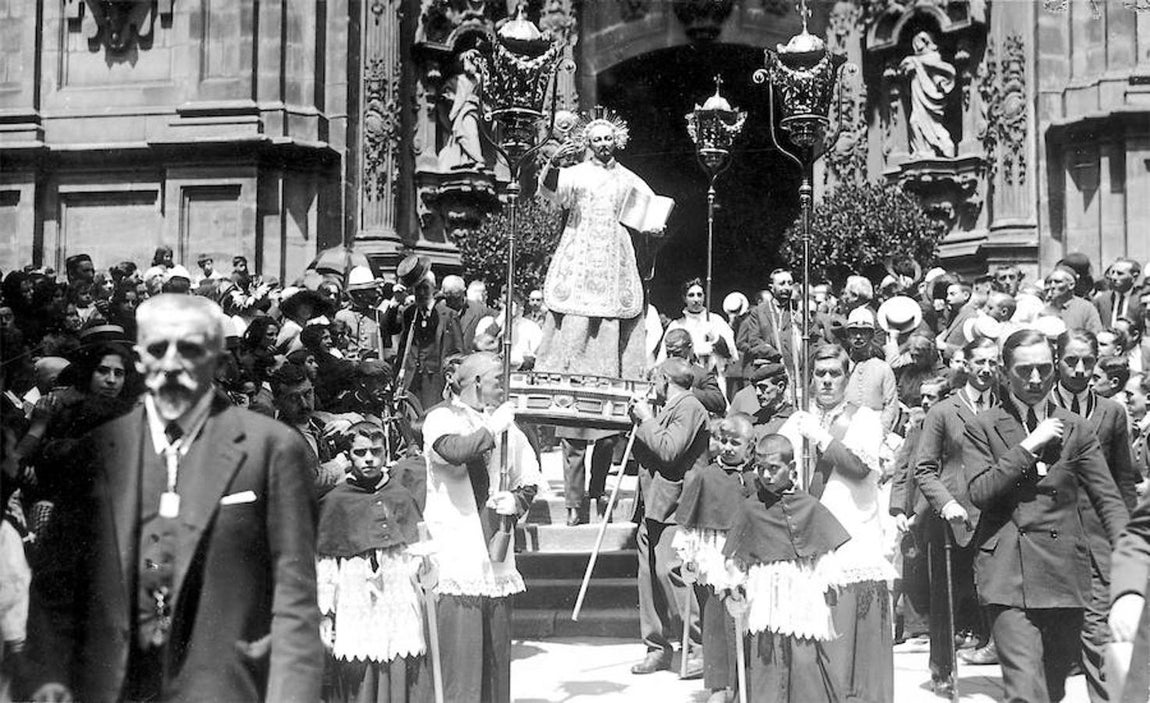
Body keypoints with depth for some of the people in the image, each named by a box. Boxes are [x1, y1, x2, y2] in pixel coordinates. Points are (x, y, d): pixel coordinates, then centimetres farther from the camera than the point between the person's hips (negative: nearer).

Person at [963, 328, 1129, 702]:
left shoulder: (1075, 429, 9)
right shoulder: (982, 428, 4)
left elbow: (1109, 500, 5)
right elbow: (980, 492, -9)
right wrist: (1029, 446, -12)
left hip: (1065, 572, 3)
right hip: (1008, 572, -3)